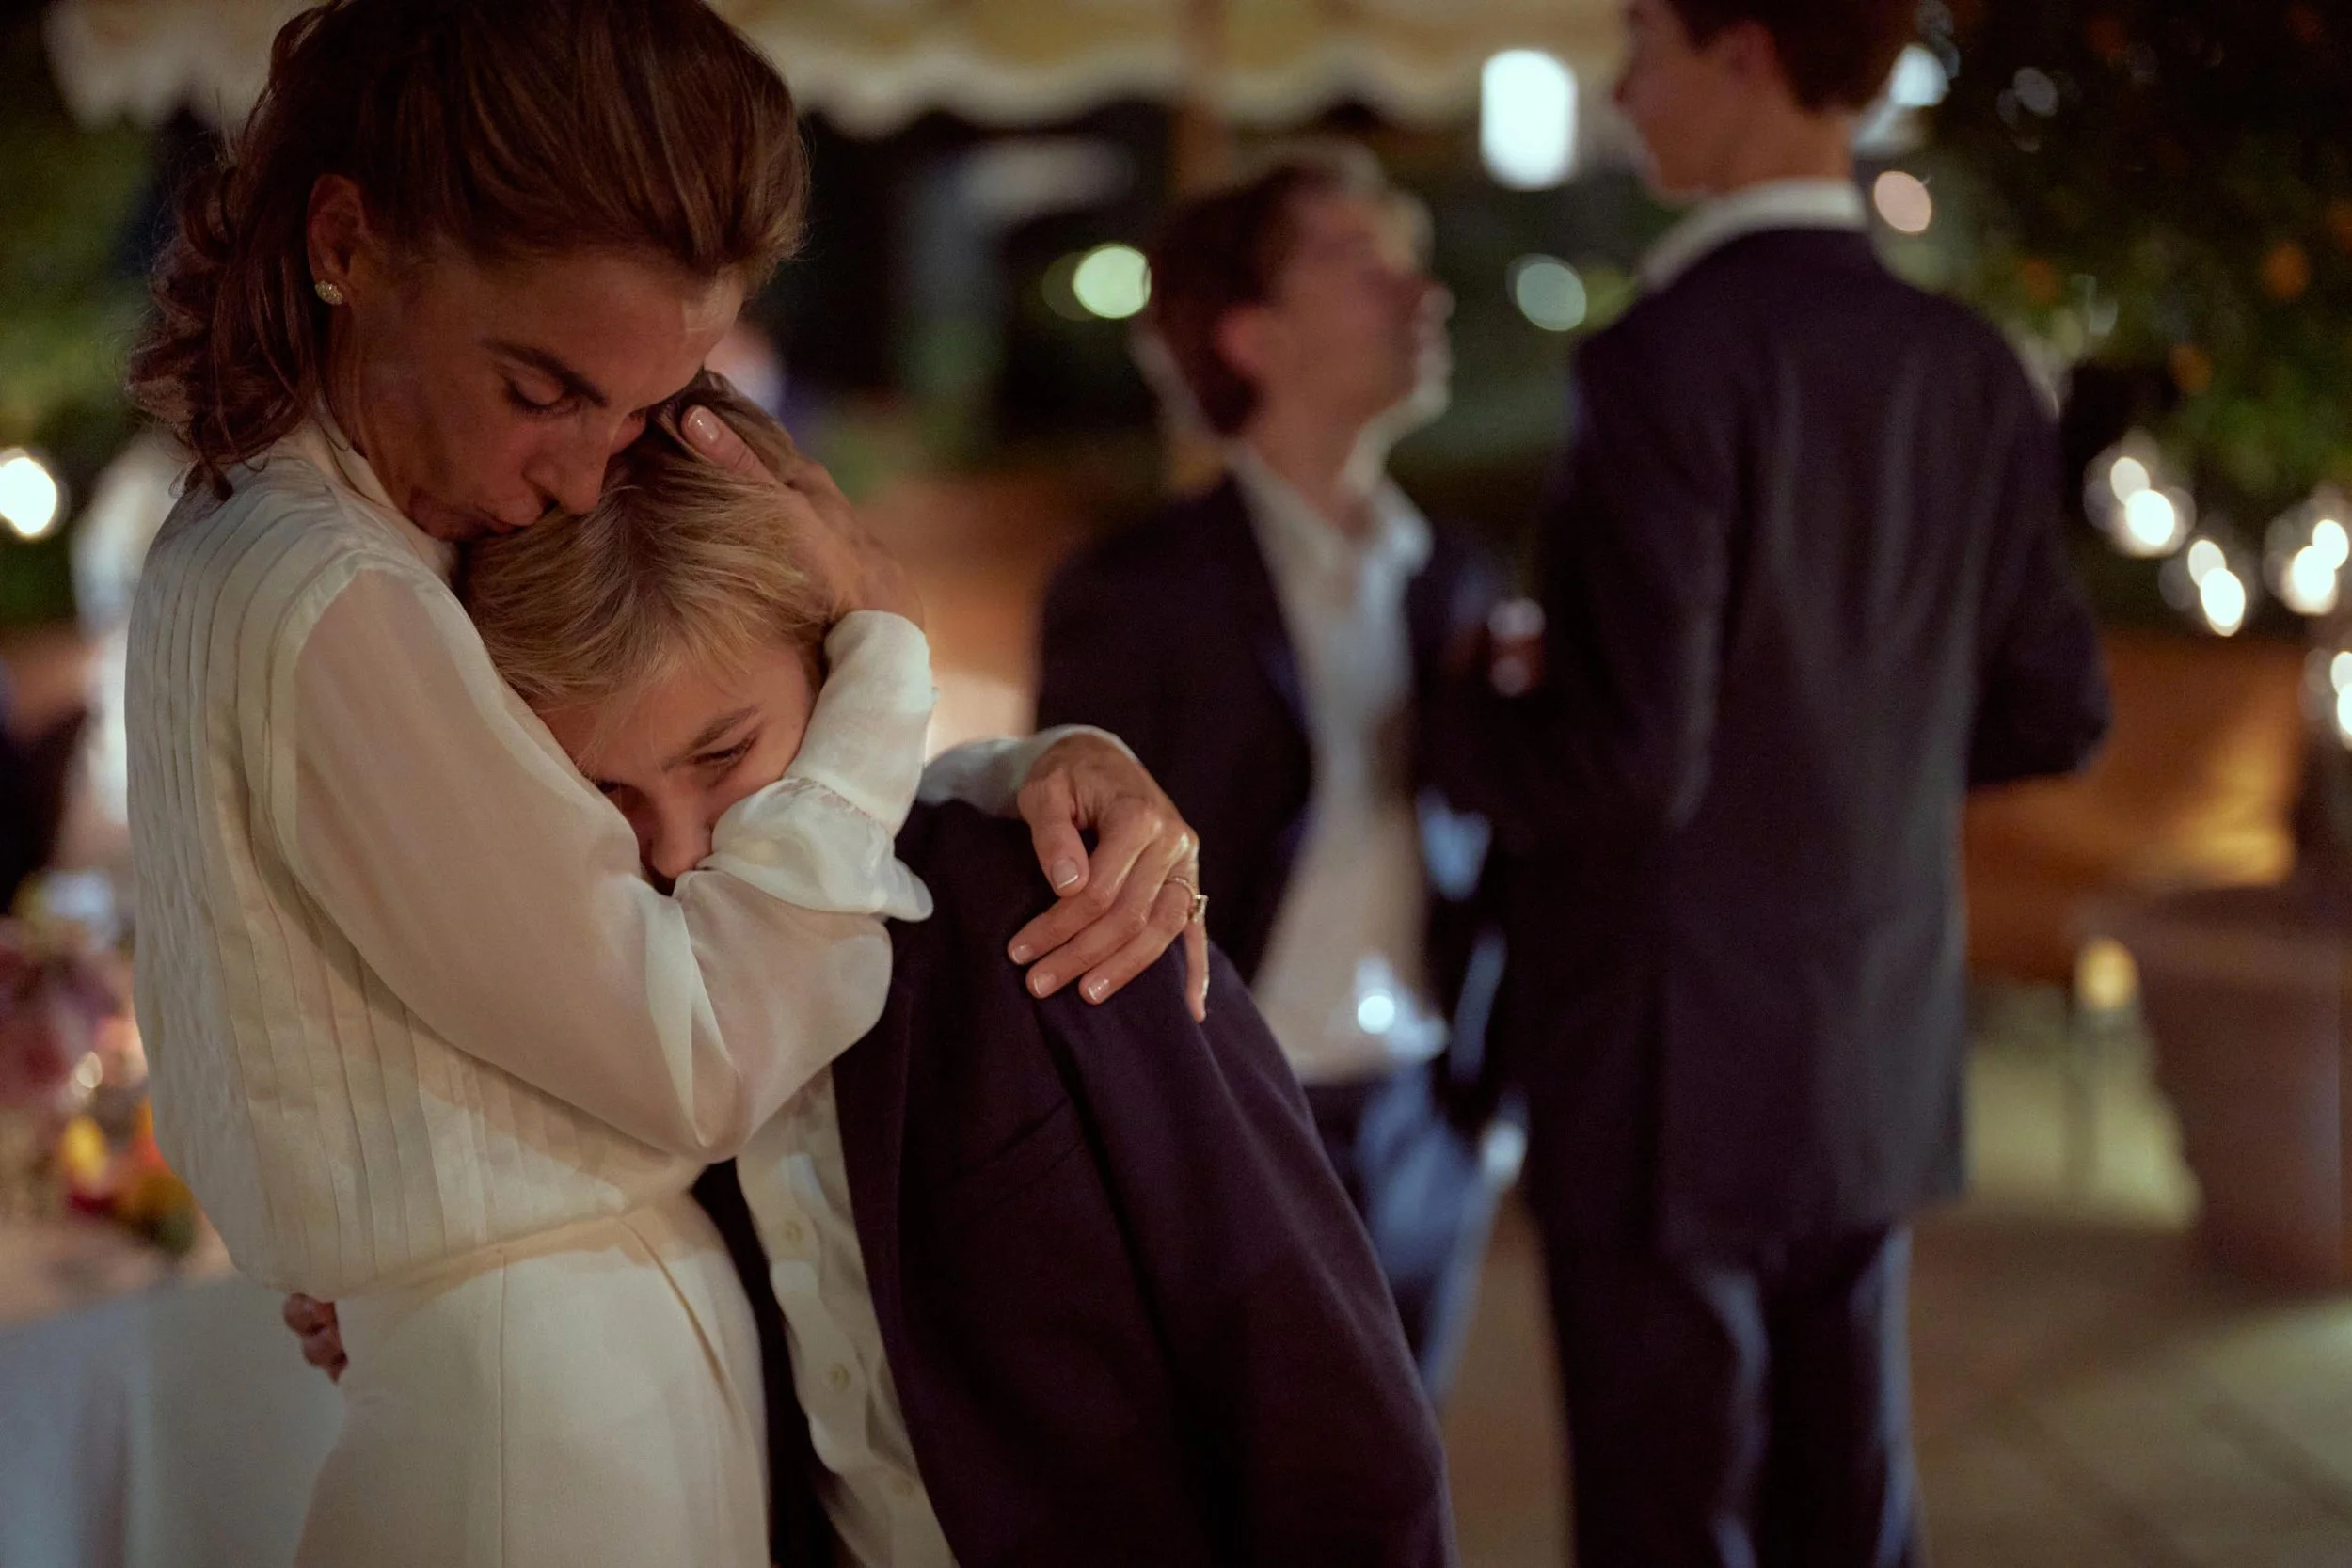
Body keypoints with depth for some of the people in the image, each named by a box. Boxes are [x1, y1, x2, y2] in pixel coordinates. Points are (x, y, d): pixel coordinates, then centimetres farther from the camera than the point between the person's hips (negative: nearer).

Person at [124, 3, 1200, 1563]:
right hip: (551, 1435, -9)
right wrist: (883, 644, -12)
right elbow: (698, 1057, -21)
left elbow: (726, 795, 15)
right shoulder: (332, 608, -22)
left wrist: (1044, 768, -2)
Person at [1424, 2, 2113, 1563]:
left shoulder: (1665, 364, -19)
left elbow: (1632, 762, -23)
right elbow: (2051, 713, 9)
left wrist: (1469, 720, -4)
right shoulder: (1973, 373, 2)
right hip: (1881, 1071, 7)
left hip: (1675, 1079, -6)